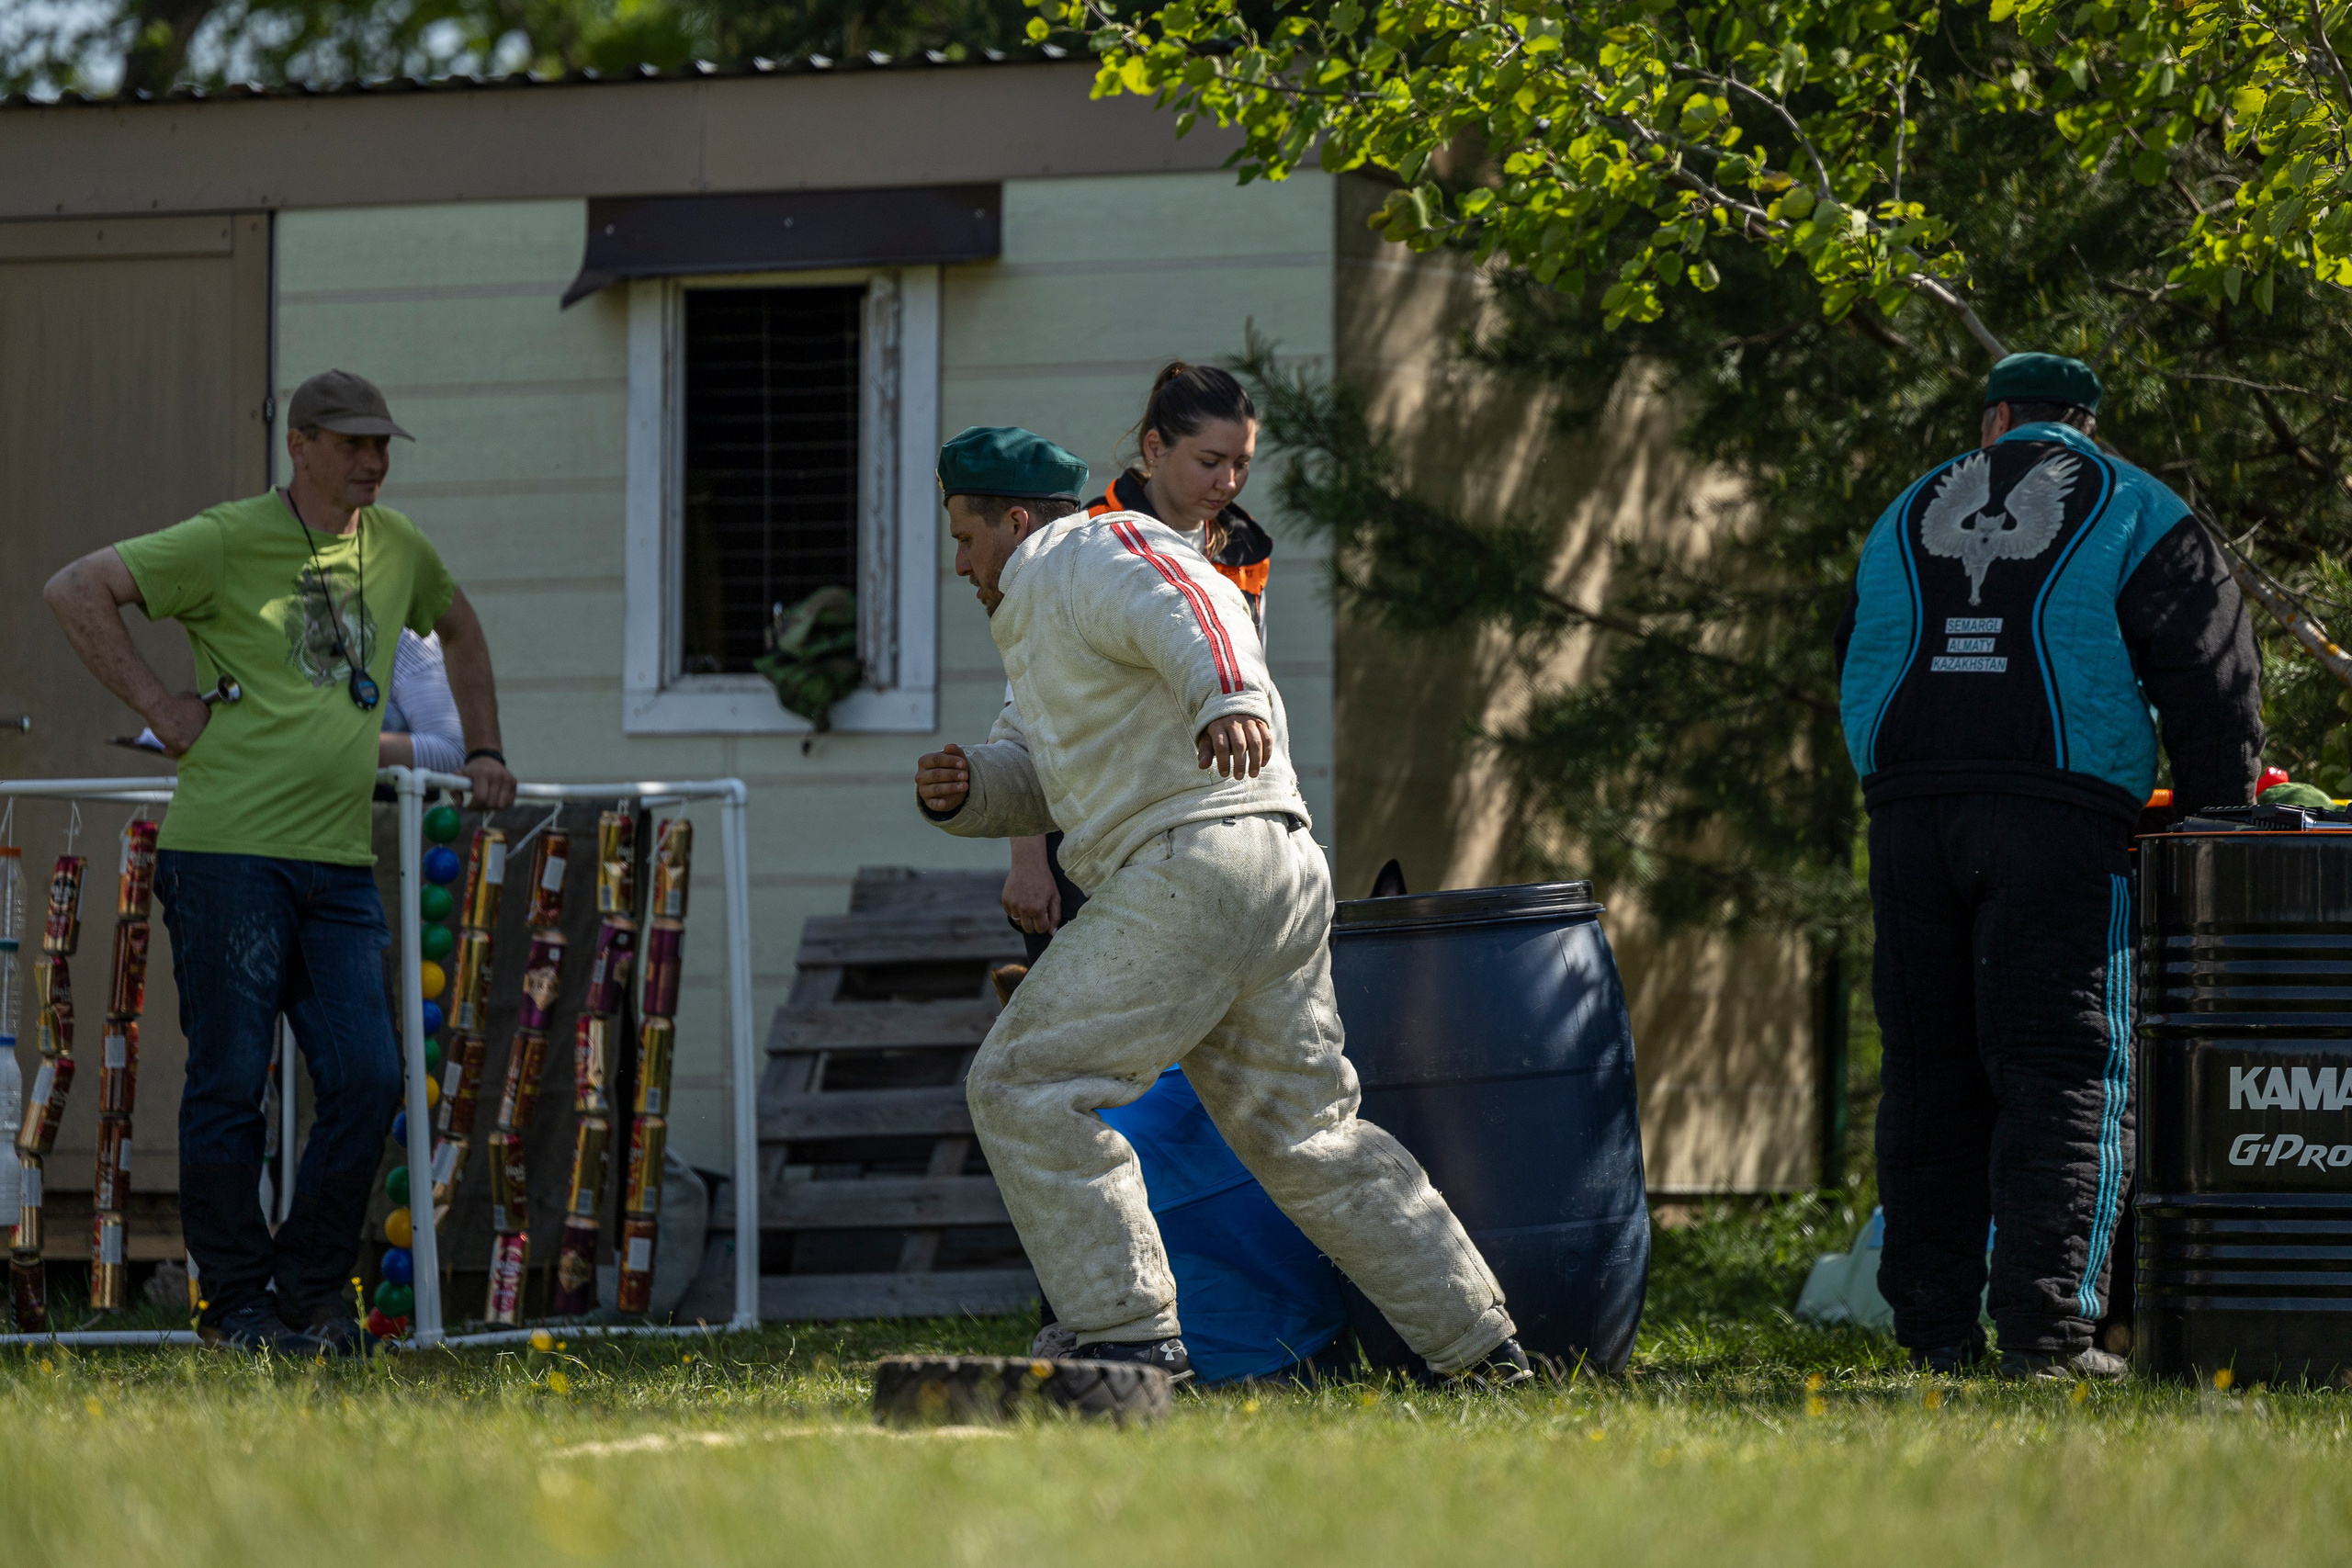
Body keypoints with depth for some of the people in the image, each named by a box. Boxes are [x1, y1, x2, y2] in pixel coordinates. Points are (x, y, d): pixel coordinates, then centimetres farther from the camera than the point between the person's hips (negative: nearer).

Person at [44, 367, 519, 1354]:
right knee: (230, 1084, -2)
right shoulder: (228, 542, -4)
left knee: (367, 1081, -3)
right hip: (228, 854, -6)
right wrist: (156, 703, -9)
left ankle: (311, 1291, 10)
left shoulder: (396, 549, 15)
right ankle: (236, 1304, 6)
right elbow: (75, 591, -7)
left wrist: (482, 753, 28)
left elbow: (458, 627, 36)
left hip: (339, 864, 6)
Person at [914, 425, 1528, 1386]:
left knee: (1022, 1085, -8)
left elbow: (1190, 608, -24)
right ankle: (1477, 1342, 17)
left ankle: (1128, 1334, -12)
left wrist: (1229, 695, -44)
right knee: (1306, 1135, 16)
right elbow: (1033, 777, 28)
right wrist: (961, 789, 5)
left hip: (1195, 868, -11)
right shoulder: (1043, 616, 30)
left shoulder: (1092, 556, -3)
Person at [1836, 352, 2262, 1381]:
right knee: (2064, 1073, -5)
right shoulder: (2134, 515, 7)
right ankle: (2044, 1325, -13)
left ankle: (1932, 1324, 9)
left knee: (1928, 1070, 9)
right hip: (2062, 817, -4)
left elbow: (1855, 669, 25)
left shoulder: (1908, 516, 20)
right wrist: (2217, 828, 8)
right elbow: (2211, 680, 2)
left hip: (1909, 814, 4)